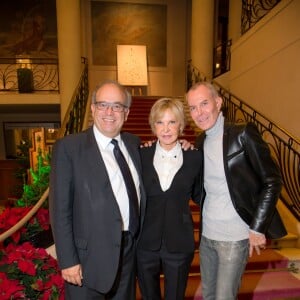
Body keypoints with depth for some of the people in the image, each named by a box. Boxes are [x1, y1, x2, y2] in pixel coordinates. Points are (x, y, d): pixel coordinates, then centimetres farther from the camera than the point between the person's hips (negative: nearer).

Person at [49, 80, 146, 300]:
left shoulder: (134, 143, 4)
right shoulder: (68, 147, -12)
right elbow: (60, 209, -12)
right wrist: (68, 261, -12)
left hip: (130, 251, 5)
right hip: (90, 257, -4)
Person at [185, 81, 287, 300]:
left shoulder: (243, 134, -14)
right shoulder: (200, 142, 5)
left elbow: (272, 181, -12)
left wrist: (258, 228, -13)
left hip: (235, 237, -6)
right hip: (206, 235, 6)